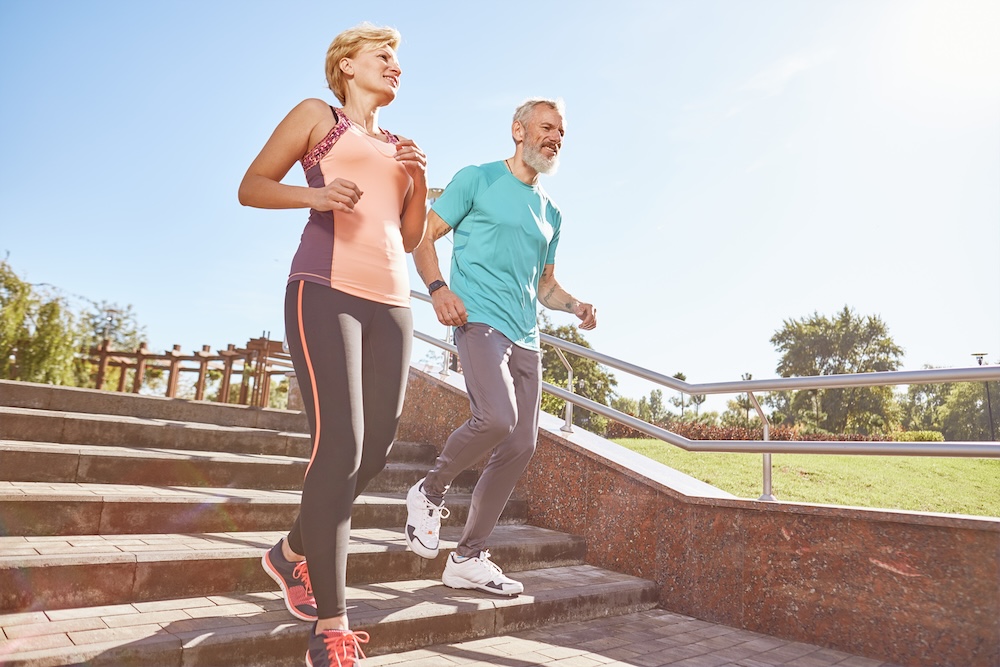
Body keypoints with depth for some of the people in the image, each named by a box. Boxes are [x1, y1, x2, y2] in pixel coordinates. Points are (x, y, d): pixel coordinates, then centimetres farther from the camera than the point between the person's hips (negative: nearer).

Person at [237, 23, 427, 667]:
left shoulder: (400, 146, 26)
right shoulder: (317, 115, 13)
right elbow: (251, 186, 8)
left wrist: (419, 182, 8)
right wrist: (314, 194, -11)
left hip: (392, 301, 6)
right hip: (327, 290, -6)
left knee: (376, 449, 1)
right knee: (340, 442, -18)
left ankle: (294, 553, 26)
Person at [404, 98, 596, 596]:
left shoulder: (549, 212, 23)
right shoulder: (478, 179, 6)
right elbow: (423, 235, 1)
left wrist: (576, 306, 7)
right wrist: (437, 287, -17)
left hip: (525, 337, 7)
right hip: (480, 319, -7)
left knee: (521, 447, 2)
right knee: (497, 418, -29)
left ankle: (468, 559, 15)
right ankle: (430, 492, 2)